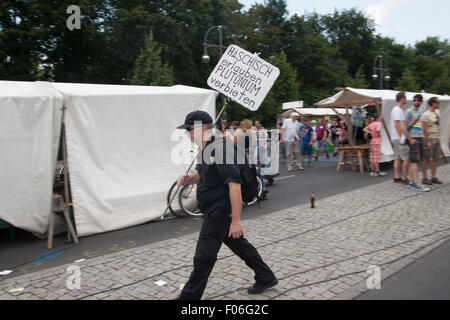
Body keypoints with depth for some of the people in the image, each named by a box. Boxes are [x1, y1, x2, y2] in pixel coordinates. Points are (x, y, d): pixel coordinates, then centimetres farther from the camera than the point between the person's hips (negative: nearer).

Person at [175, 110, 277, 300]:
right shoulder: (205, 149, 10)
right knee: (239, 245, 21)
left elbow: (234, 185, -27)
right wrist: (188, 179, 1)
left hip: (219, 212, -11)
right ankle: (266, 278, 35)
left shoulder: (220, 150, -23)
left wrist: (236, 220, -27)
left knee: (203, 258, -1)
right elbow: (201, 173, 25)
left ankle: (189, 297, 11)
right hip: (214, 211, 11)